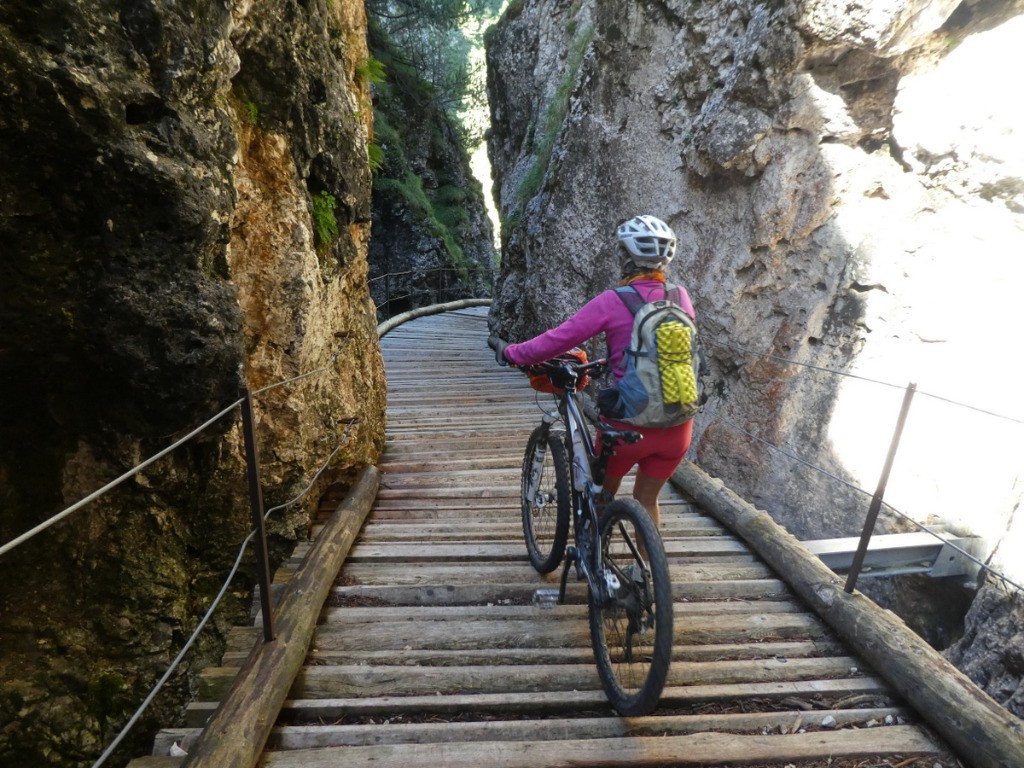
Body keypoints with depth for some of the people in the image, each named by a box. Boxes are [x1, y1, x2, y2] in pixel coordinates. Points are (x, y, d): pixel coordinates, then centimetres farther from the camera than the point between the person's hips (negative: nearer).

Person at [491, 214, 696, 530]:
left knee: (604, 494, 22)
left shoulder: (612, 302, -13)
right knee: (647, 499, 23)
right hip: (677, 426, 4)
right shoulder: (681, 296, 2)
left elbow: (556, 340, -11)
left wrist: (510, 353, 5)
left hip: (629, 424, -3)